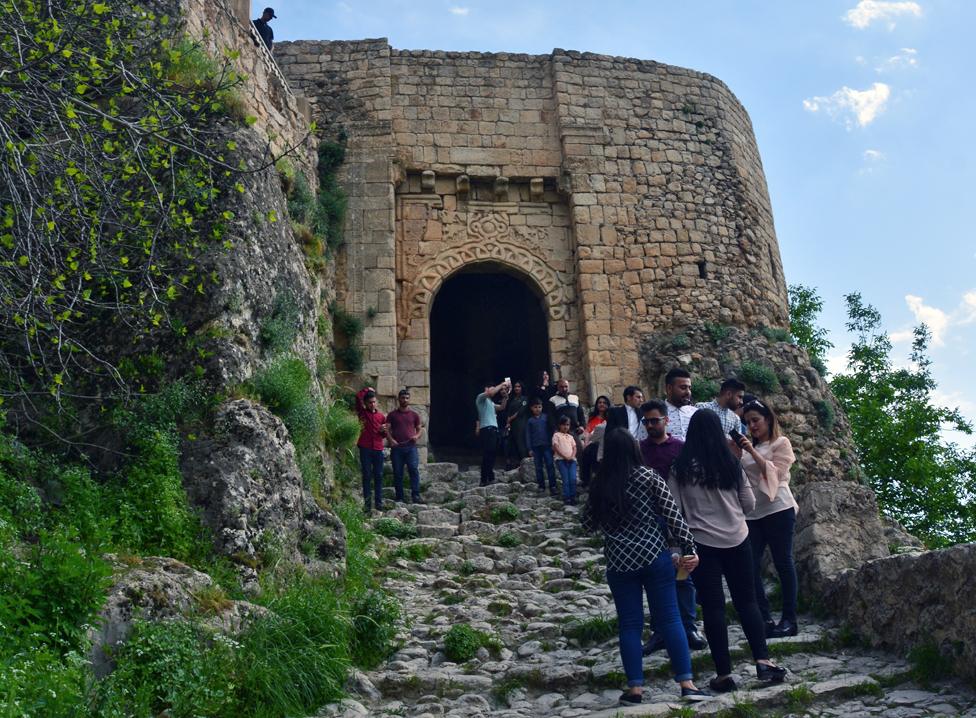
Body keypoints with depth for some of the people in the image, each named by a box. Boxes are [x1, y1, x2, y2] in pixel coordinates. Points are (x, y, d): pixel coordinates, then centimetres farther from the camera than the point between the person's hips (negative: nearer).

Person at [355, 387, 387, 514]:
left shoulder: (381, 416, 12)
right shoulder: (362, 413, 3)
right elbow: (358, 396, -12)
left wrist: (384, 431, -2)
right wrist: (368, 390, 2)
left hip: (378, 449, 3)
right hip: (365, 449, -3)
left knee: (378, 476, 4)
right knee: (367, 476, 0)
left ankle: (378, 502, 9)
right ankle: (367, 504, 2)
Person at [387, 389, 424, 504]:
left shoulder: (414, 415, 13)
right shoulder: (392, 415, 10)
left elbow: (419, 430, 16)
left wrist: (416, 436, -6)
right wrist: (390, 439, -13)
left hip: (411, 447, 0)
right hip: (397, 447, 0)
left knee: (414, 469, -15)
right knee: (397, 473, 1)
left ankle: (415, 495, -15)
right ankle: (399, 498, 8)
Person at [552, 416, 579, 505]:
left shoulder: (571, 436, 23)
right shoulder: (556, 435, 7)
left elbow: (574, 447, 14)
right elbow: (555, 447, -3)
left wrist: (572, 456, -6)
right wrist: (565, 456, -12)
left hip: (571, 460, 4)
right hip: (561, 460, -4)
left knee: (573, 479, -9)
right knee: (566, 480, -9)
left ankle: (573, 498, -1)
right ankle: (566, 498, -4)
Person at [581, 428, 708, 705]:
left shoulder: (599, 485, 1)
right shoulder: (649, 477, -5)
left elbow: (589, 524, 10)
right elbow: (672, 515, -7)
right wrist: (689, 547, -3)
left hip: (619, 562, 1)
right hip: (655, 555, -1)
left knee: (629, 624, 7)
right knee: (669, 618, 4)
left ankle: (635, 688, 9)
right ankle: (687, 683, 5)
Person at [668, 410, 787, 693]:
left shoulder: (680, 467, -7)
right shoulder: (731, 463, -1)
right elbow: (750, 504, 7)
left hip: (703, 543, -2)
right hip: (737, 540, 2)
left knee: (713, 607, 3)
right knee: (747, 601, 14)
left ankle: (724, 674, 6)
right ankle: (763, 661, 9)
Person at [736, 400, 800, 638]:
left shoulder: (781, 443, 4)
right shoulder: (749, 446, 21)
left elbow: (775, 473, -9)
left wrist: (752, 452, -15)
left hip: (777, 509, -5)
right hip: (752, 512, 5)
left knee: (783, 563, 0)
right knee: (750, 565, -4)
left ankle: (789, 619, 5)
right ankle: (765, 618, 2)